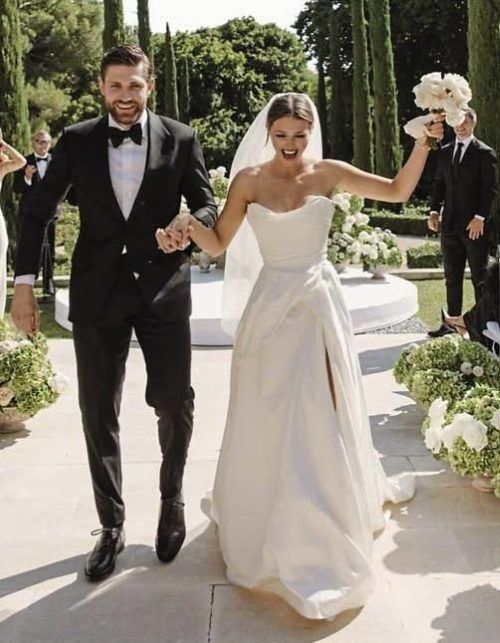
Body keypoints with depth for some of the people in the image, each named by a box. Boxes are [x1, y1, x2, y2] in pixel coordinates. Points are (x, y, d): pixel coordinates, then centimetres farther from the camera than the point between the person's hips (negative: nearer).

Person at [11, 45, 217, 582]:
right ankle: (111, 525, 25)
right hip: (97, 293, 1)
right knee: (98, 412, 7)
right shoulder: (76, 141, 3)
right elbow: (38, 212, 6)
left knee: (174, 403, 7)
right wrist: (24, 282, 0)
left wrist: (191, 224, -18)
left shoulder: (180, 140, 1)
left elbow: (207, 205, 6)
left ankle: (172, 500, 35)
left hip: (163, 289, -1)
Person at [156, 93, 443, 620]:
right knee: (266, 419, 8)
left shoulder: (328, 174, -1)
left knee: (321, 416, 5)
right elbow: (218, 244, -3)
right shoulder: (249, 180, -4)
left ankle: (321, 533, 27)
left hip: (319, 304, 1)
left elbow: (397, 191, 3)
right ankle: (265, 524, 33)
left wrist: (424, 143, -9)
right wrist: (188, 225, -23)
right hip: (272, 305, 0)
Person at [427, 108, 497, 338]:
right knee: (452, 276, 9)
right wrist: (434, 210, 1)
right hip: (450, 225, 5)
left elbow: (490, 189, -8)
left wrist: (480, 217, -17)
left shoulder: (484, 153, -4)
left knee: (480, 277, 3)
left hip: (475, 225, -5)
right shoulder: (444, 152, 13)